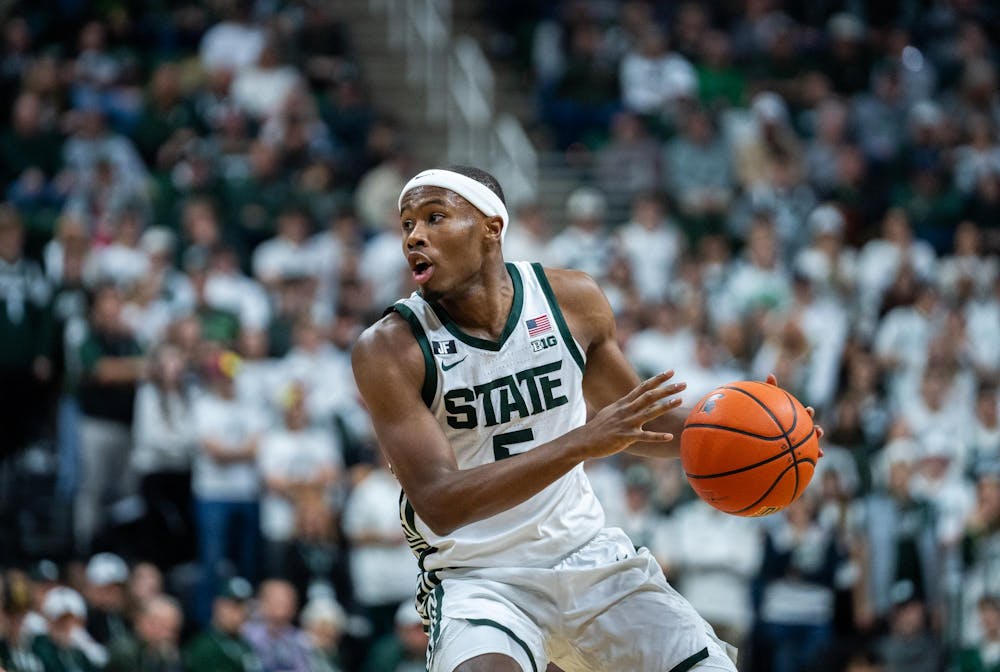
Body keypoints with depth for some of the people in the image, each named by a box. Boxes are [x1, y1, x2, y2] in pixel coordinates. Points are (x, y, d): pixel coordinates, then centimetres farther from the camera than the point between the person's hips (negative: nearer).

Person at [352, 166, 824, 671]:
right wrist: (582, 443, -32)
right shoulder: (390, 350, -14)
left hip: (588, 554, 5)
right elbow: (439, 505, -23)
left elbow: (633, 419, 16)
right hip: (478, 577, -4)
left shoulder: (571, 301, -2)